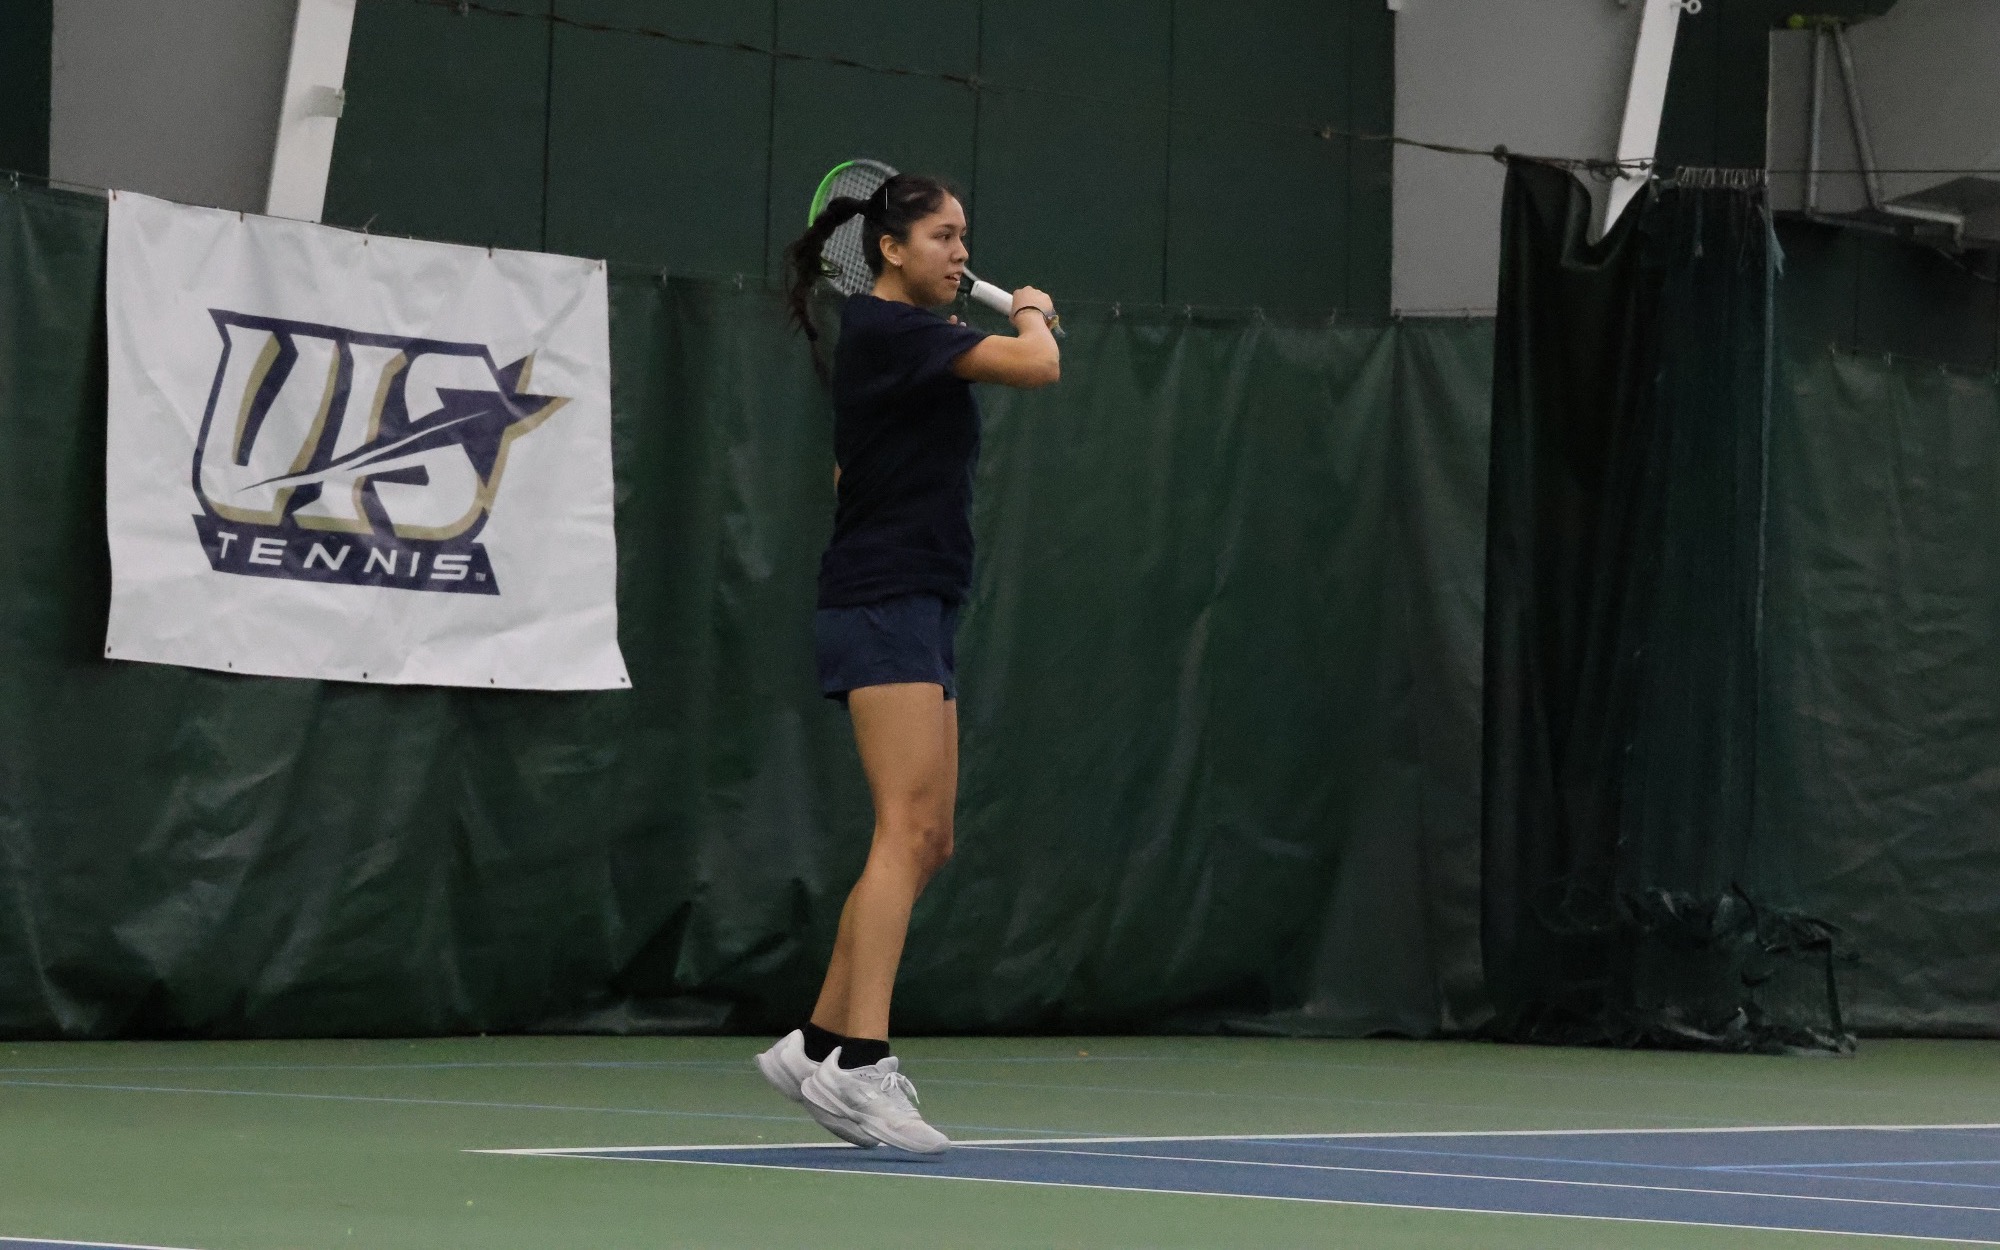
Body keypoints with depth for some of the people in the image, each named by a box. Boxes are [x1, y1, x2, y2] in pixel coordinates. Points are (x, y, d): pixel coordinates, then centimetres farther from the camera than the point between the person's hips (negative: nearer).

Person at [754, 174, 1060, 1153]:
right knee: (909, 827, -19)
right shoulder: (887, 329, -12)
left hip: (912, 612, 10)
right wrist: (1032, 312, 1)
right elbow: (1038, 367, -20)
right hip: (883, 605, -10)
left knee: (925, 844, 9)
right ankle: (859, 1062, -27)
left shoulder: (896, 340, 18)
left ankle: (818, 1045, 12)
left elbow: (851, 471, 28)